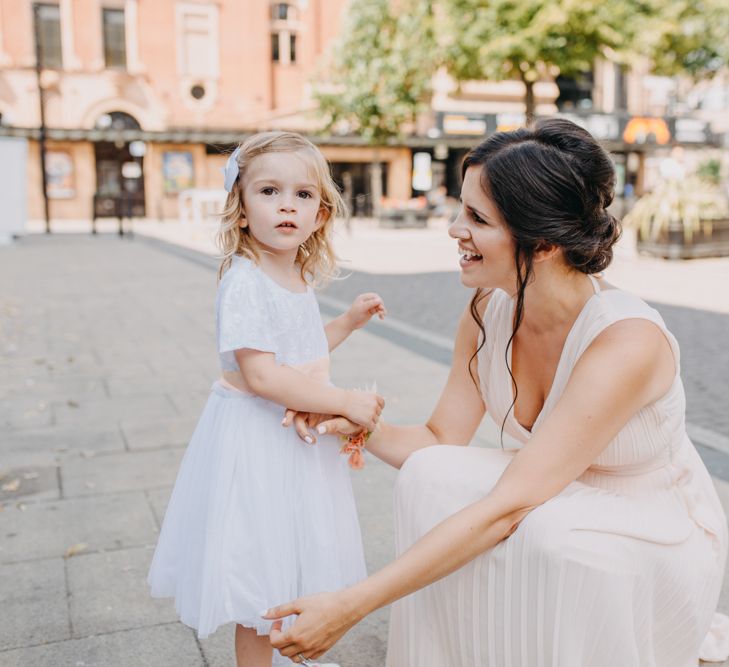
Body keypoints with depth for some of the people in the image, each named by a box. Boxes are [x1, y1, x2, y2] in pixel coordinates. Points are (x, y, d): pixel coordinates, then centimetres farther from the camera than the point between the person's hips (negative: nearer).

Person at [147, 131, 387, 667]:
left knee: (294, 558, 26)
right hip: (256, 439, -9)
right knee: (260, 588, 6)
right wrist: (344, 401, -28)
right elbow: (260, 375, -29)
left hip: (299, 433, 9)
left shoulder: (299, 279, 5)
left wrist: (349, 322, 11)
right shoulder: (245, 282, -23)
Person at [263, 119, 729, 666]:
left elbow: (506, 507, -35)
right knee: (430, 474, -20)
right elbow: (441, 441, -3)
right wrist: (359, 424, -24)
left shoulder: (627, 340, -32)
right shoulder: (488, 313, -11)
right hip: (557, 501, 5)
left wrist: (350, 607, -35)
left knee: (552, 533, -35)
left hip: (659, 537, -4)